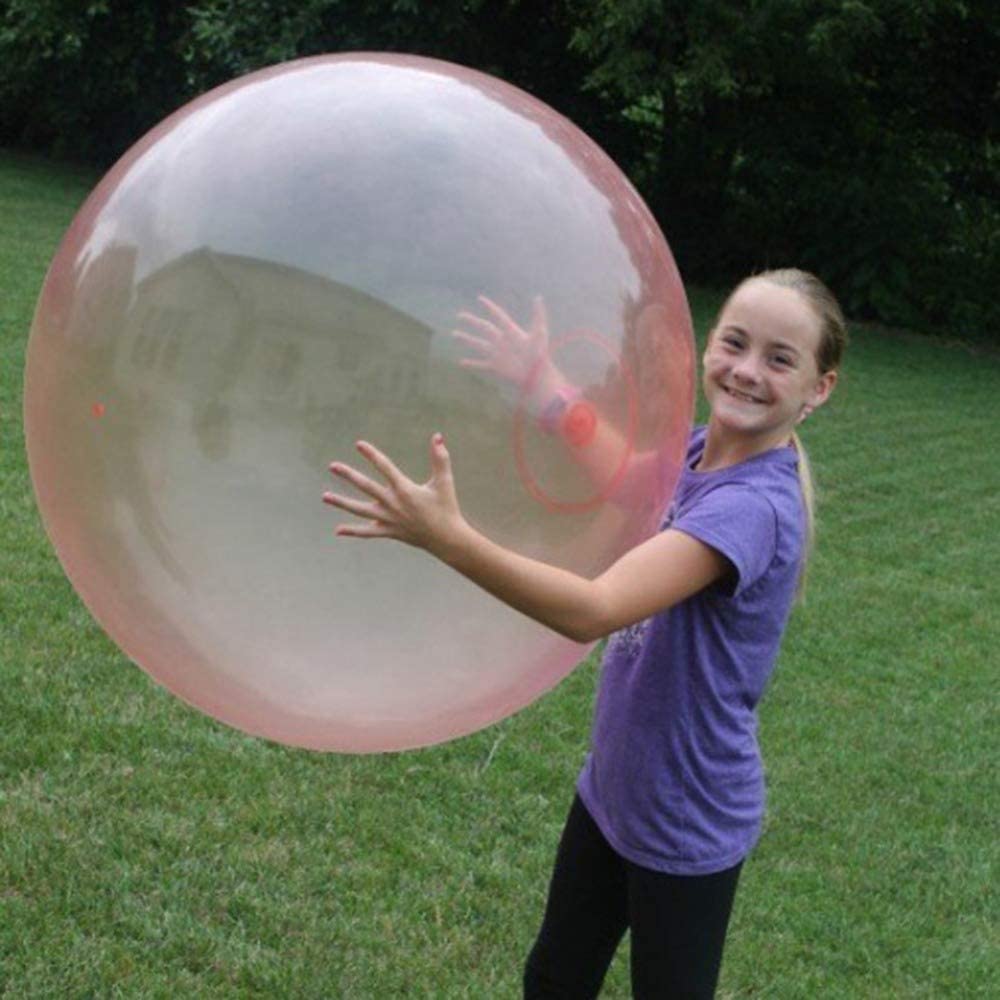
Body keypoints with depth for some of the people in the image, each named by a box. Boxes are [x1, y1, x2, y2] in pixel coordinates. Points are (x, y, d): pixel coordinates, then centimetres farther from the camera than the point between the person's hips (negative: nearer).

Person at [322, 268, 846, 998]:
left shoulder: (755, 507, -30)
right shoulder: (700, 450, -6)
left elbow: (592, 611, -41)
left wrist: (447, 536, -51)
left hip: (684, 828, -7)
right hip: (610, 788, 7)